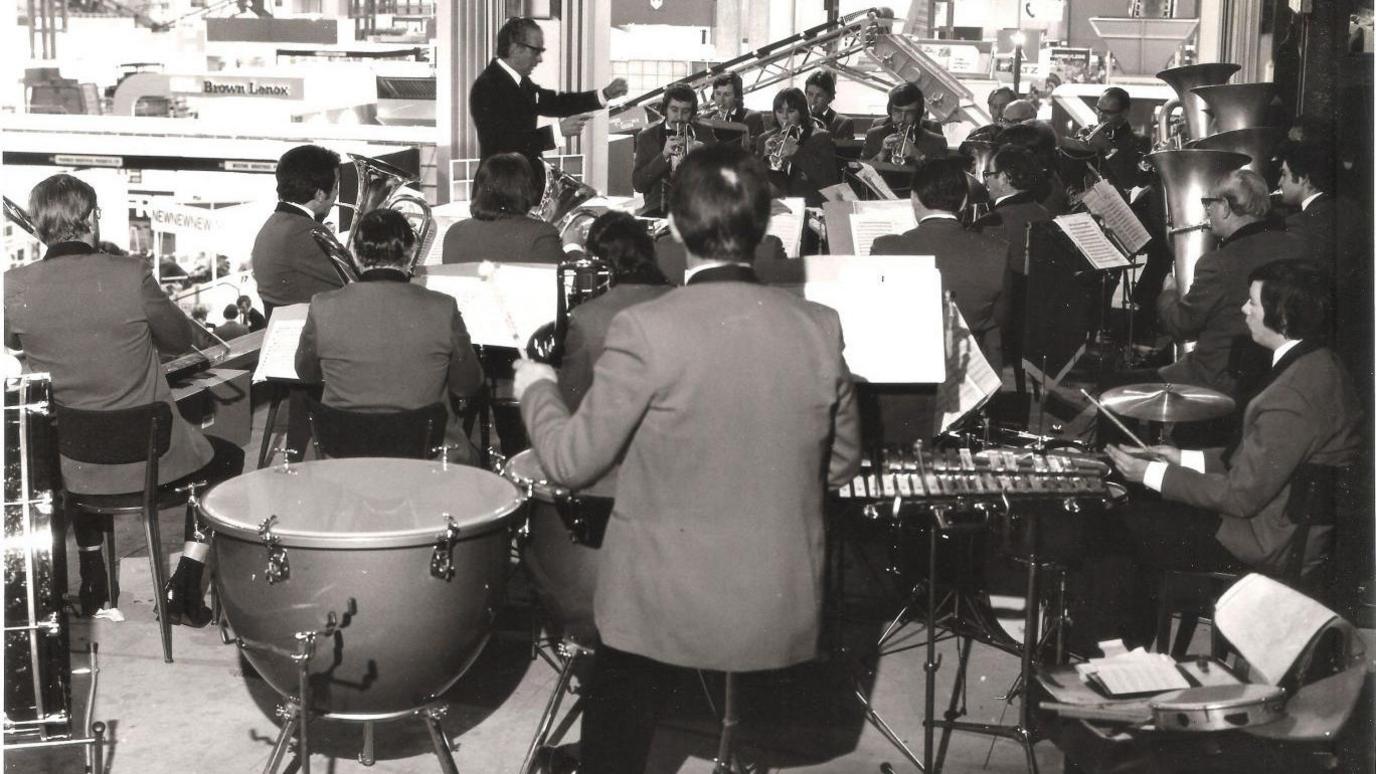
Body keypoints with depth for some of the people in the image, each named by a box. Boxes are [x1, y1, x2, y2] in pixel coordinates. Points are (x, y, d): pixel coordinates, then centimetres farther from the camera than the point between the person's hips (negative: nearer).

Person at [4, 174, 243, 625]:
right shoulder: (131, 275, -18)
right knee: (227, 458, 26)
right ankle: (184, 587, 16)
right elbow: (182, 339, -2)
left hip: (68, 471, 4)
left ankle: (93, 584, 40)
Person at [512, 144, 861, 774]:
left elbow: (570, 463, -12)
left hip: (666, 607, -2)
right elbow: (841, 463, 6)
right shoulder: (819, 327, -6)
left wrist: (537, 388, 7)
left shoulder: (645, 329, -20)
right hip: (783, 613, 3)